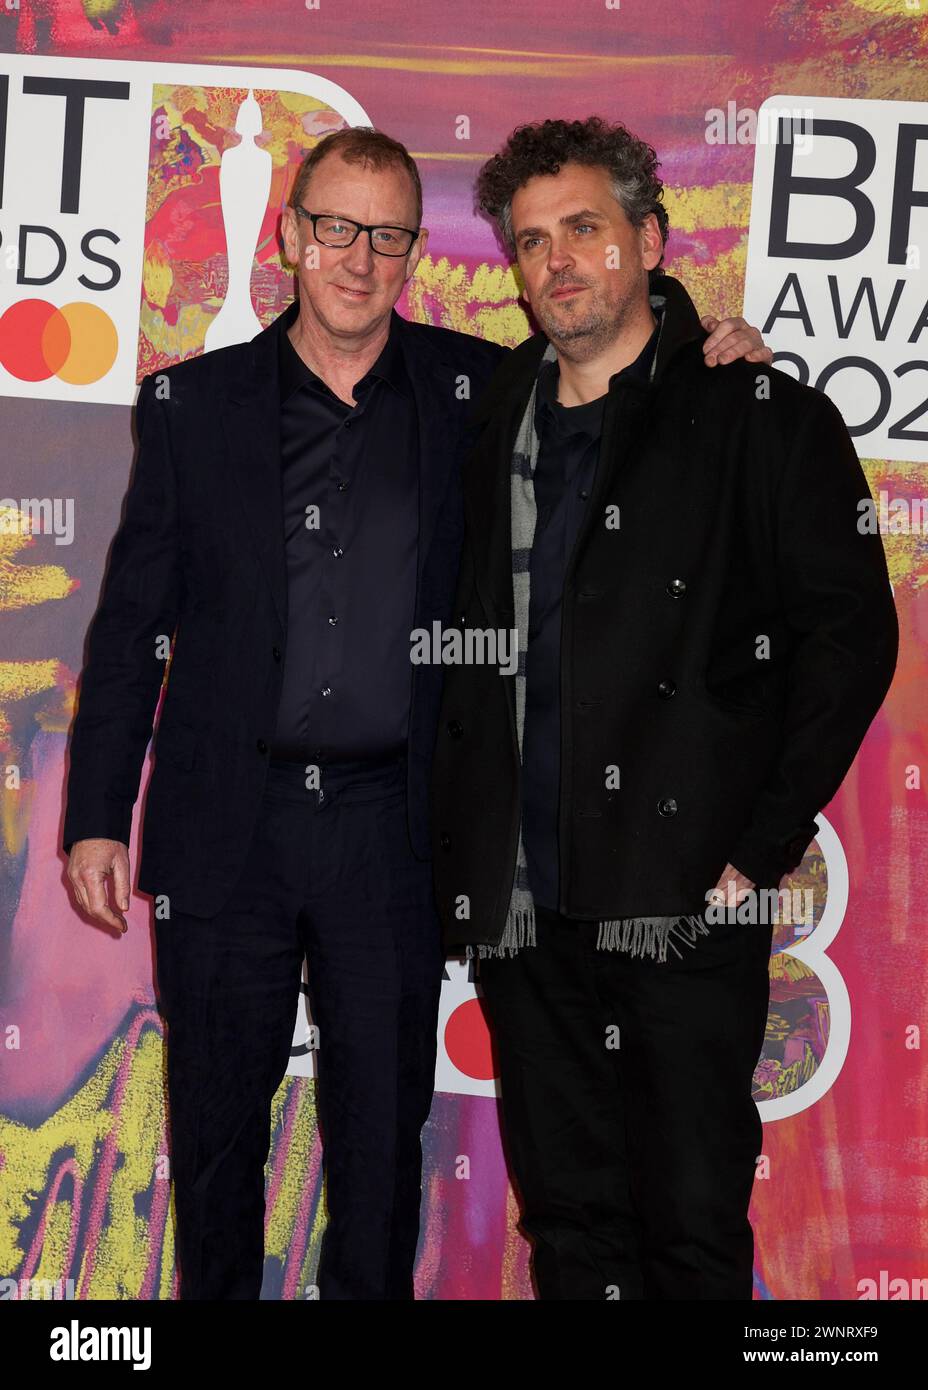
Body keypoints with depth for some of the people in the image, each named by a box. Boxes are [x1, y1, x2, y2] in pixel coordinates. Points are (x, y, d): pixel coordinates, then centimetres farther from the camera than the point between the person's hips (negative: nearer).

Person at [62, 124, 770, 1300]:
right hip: (226, 822, 0)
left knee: (382, 1124, 11)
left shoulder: (475, 391, 3)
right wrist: (97, 814, 1)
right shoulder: (194, 402, 3)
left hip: (391, 825, 0)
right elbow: (133, 621, 4)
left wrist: (711, 365, -5)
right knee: (215, 1112, 11)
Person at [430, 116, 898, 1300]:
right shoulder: (492, 422, 13)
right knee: (567, 1218, 14)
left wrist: (761, 852, -10)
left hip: (684, 897, -4)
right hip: (521, 902, 5)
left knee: (693, 1223, 3)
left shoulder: (760, 418, -1)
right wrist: (457, 846, 8)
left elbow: (849, 632, -5)